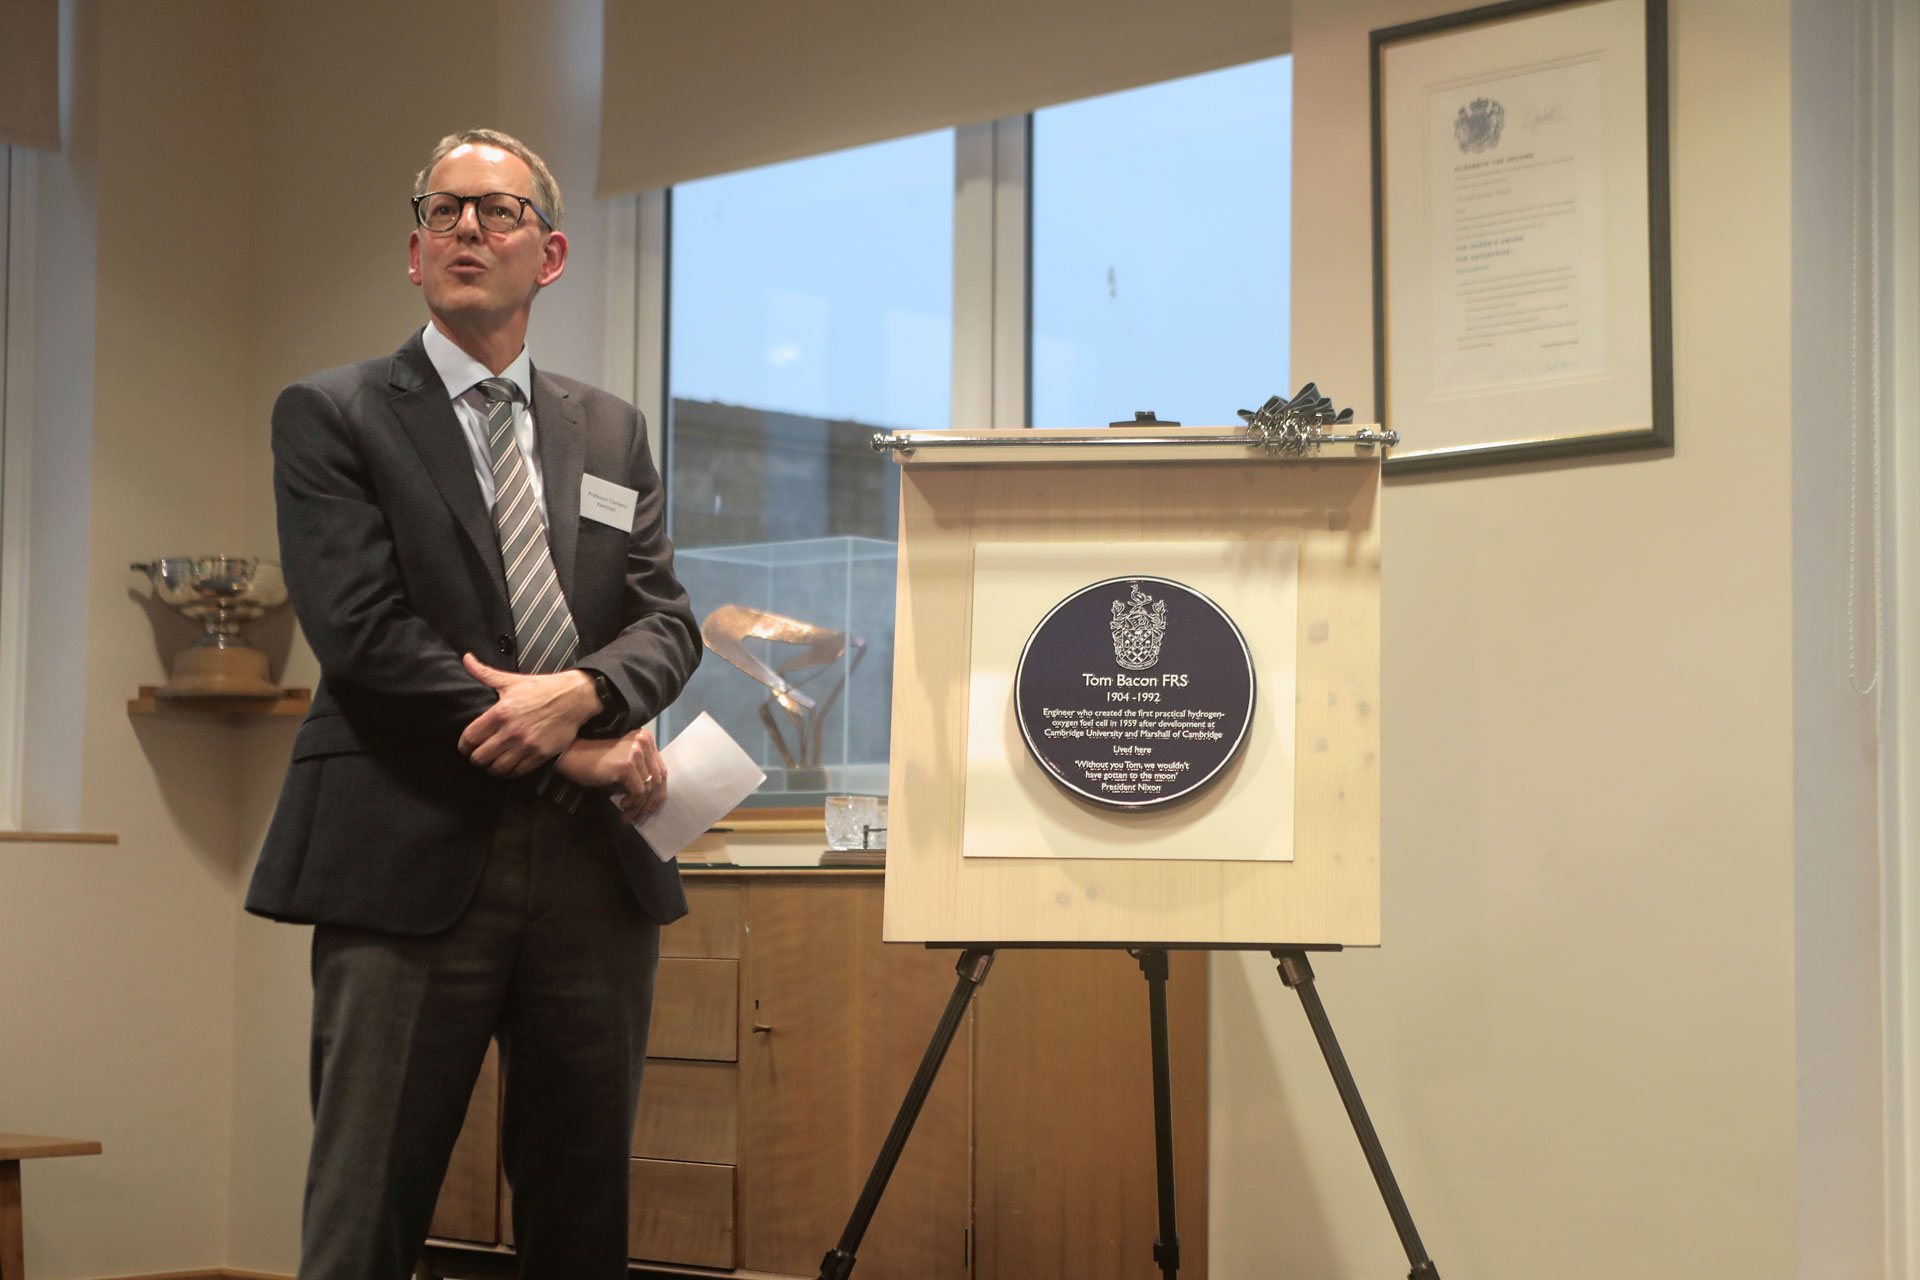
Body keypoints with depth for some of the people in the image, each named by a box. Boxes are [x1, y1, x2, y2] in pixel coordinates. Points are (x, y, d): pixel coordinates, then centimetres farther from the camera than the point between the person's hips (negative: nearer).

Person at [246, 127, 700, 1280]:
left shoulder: (613, 433, 18)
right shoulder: (332, 417, 3)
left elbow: (667, 622, 9)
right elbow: (365, 636, -8)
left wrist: (581, 693, -15)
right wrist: (579, 760, -10)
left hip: (598, 874, 4)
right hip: (414, 862, -4)